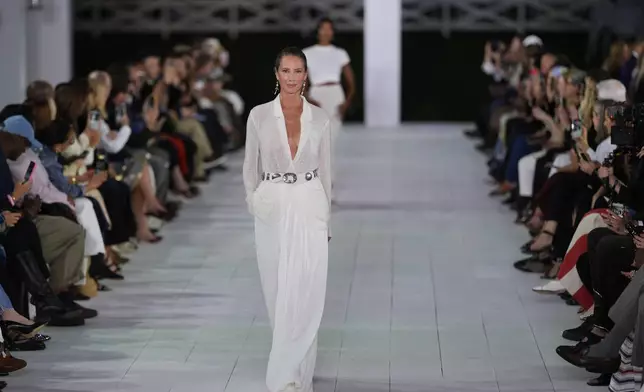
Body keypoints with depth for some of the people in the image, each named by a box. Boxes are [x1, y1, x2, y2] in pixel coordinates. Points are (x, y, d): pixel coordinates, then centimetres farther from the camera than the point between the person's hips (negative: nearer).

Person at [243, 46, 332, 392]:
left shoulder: (319, 119, 1)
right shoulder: (259, 115, -1)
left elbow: (325, 170, 7)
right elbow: (250, 168, 5)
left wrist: (326, 217, 7)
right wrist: (255, 207, -2)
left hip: (309, 209, -1)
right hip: (272, 211, 1)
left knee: (305, 297, -9)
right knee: (278, 295, 8)